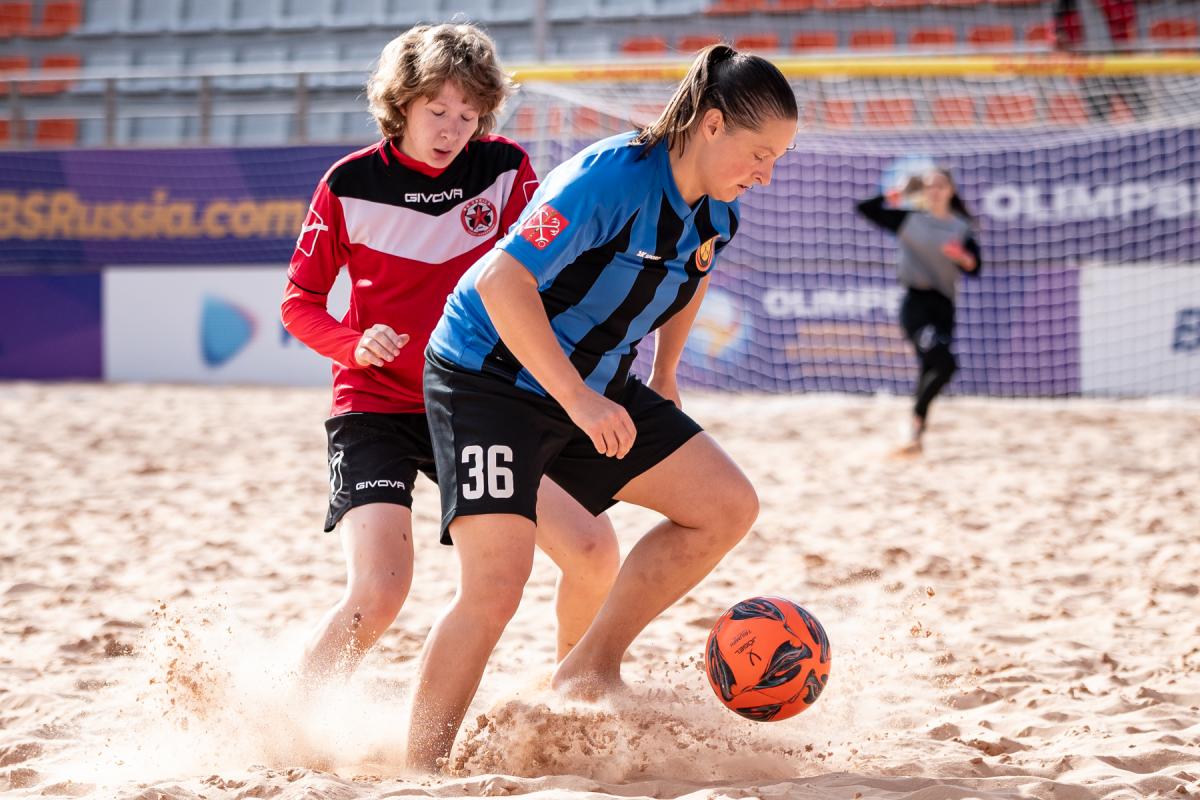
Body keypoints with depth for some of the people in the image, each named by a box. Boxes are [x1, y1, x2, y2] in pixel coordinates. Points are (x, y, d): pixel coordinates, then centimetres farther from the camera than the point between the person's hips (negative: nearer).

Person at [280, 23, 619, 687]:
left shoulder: (504, 168, 0)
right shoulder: (351, 184, -5)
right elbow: (299, 301, 2)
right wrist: (355, 345, -19)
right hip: (376, 407, -3)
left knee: (594, 551, -6)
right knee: (378, 593, -22)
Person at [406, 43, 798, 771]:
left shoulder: (718, 213, -2)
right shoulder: (613, 178, -27)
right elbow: (504, 281, -31)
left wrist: (664, 378, 19)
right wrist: (578, 399, -31)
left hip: (595, 384, 8)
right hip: (488, 376, -8)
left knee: (729, 506, -1)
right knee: (497, 584, -19)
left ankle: (592, 666, 6)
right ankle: (418, 772, -7)